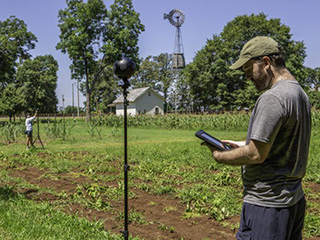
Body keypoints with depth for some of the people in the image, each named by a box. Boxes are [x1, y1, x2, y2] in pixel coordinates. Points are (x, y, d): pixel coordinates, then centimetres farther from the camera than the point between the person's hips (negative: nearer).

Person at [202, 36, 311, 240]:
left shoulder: (272, 98, -21)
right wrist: (244, 144, 13)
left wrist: (219, 156, -6)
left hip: (267, 203, -10)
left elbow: (256, 155, -21)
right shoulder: (300, 93, 10)